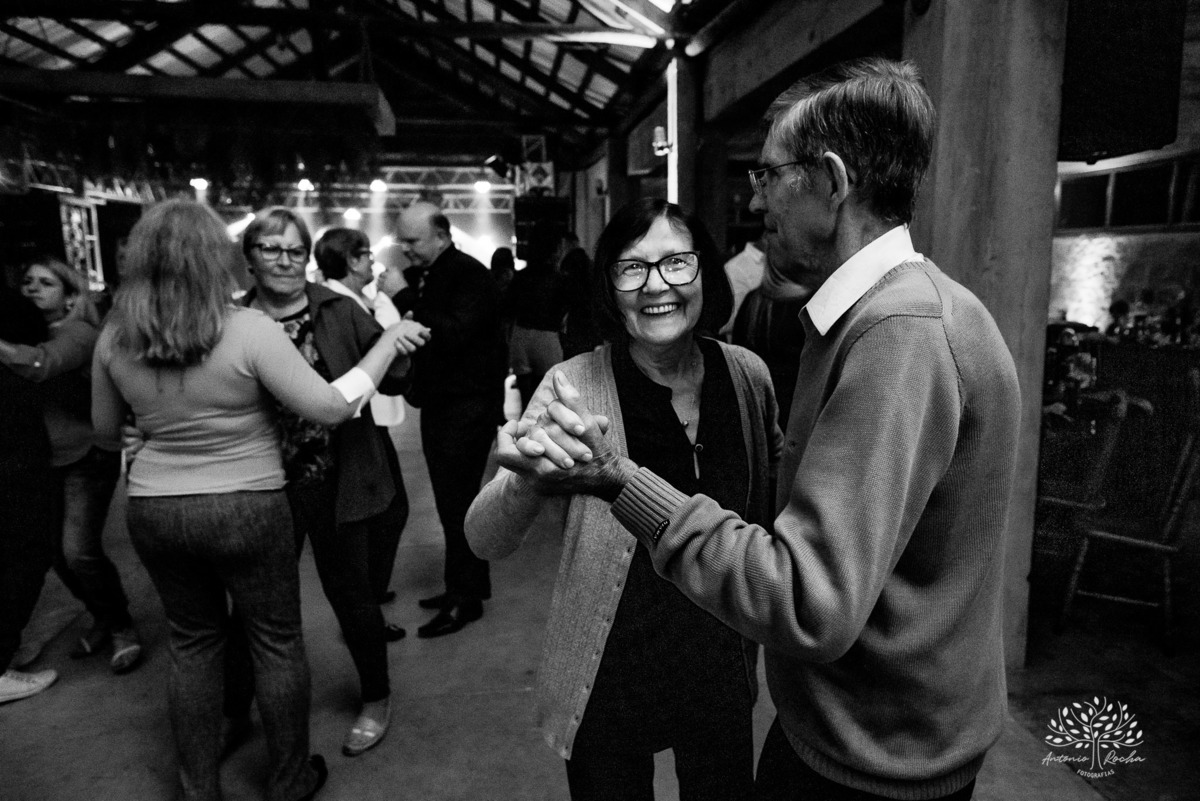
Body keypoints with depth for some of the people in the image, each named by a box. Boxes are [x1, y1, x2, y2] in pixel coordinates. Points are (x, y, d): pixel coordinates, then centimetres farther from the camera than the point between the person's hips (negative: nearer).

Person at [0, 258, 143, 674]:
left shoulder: (77, 333, -13)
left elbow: (40, 365, -34)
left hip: (87, 456, -7)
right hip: (42, 461, 7)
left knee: (79, 550, -11)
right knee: (57, 553, 10)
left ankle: (122, 628, 10)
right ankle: (102, 619, 31)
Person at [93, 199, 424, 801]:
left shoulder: (114, 339, -4)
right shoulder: (249, 330, -19)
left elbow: (104, 429, 10)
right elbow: (330, 407, -18)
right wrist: (388, 344, -9)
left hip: (154, 512, 5)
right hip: (246, 511, -4)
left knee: (192, 644, 20)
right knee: (277, 643, 14)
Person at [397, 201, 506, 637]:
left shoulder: (470, 275, -13)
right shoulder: (425, 276, 14)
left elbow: (454, 335, -26)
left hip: (468, 407, -9)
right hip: (439, 405, 9)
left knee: (457, 503, -4)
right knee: (455, 502, 15)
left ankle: (464, 597, 9)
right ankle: (469, 585, 29)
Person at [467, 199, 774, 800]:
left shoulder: (748, 375, -8)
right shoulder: (575, 387, -18)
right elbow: (485, 542, -24)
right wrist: (528, 477, -45)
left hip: (724, 677, 3)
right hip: (608, 688, -2)